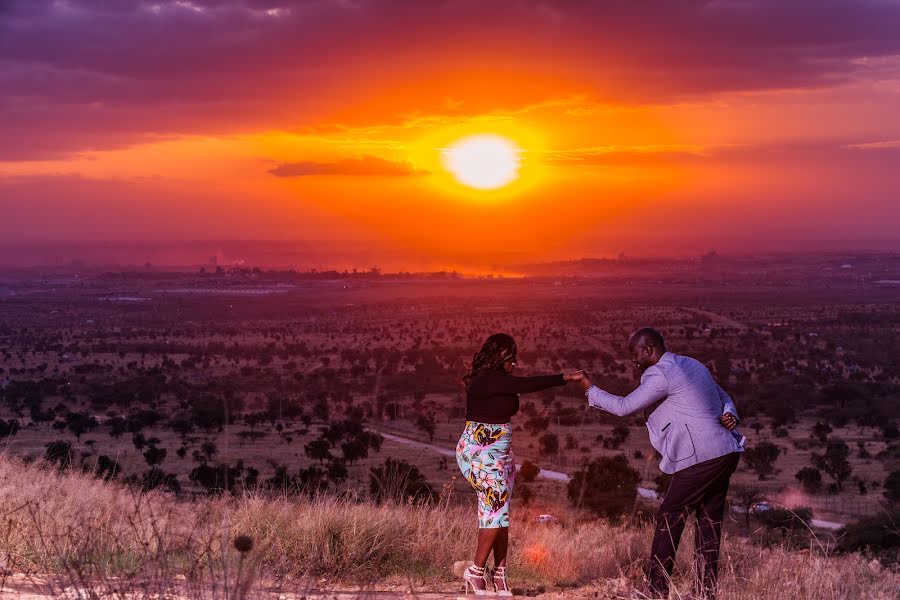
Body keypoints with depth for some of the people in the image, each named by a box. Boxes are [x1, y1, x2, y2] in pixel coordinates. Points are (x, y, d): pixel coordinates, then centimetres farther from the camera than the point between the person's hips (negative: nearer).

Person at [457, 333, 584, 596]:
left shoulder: (499, 380, 11)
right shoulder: (486, 380, -20)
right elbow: (526, 385, -26)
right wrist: (566, 377, -25)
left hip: (498, 453, 10)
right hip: (480, 452, -9)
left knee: (500, 512, 8)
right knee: (497, 508, -10)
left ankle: (499, 574, 12)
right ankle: (476, 571, -1)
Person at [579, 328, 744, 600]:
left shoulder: (660, 374, -10)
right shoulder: (693, 365, 19)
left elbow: (623, 407, -5)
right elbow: (723, 397, 23)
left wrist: (591, 390, 8)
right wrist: (729, 415, 2)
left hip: (701, 459, -9)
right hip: (726, 453, 9)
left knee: (668, 521, -1)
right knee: (709, 523, 11)